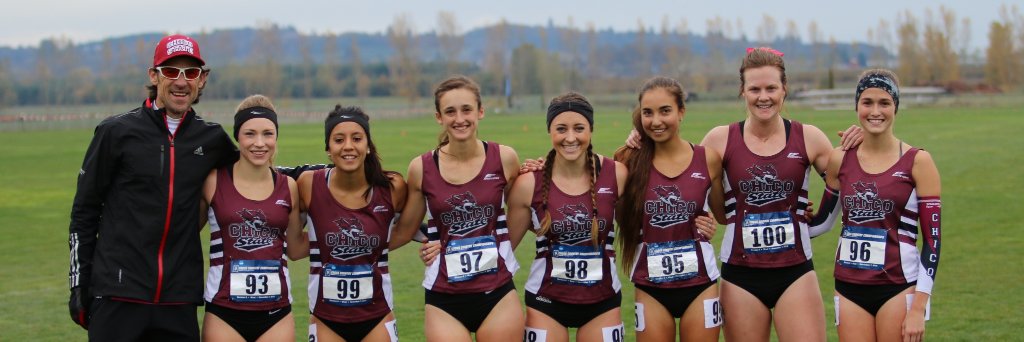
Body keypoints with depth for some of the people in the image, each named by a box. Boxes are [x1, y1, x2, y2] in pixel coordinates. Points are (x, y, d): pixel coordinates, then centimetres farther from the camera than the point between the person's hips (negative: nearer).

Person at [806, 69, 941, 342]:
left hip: (898, 287, -3)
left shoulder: (917, 161, -4)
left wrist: (918, 308, -9)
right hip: (850, 287, 3)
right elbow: (823, 221, 19)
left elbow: (932, 239, -4)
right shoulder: (840, 160, 5)